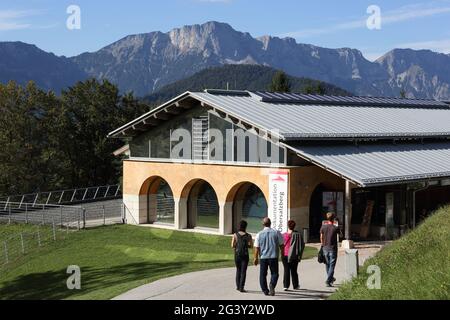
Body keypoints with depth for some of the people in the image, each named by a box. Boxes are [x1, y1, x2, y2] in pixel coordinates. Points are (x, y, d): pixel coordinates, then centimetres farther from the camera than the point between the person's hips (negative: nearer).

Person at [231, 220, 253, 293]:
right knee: (243, 271, 2)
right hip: (245, 255, -2)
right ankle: (241, 287, -5)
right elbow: (251, 246, -5)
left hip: (237, 254, 2)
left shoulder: (235, 235, -4)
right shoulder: (248, 236, -6)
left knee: (238, 270, 19)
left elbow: (232, 246, -6)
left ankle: (238, 286, 21)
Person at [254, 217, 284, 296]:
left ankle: (265, 290, 10)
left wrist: (256, 258, 5)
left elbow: (256, 247, -3)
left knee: (263, 274, 12)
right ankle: (272, 285, -17)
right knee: (274, 273, 9)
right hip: (274, 257, 0)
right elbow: (281, 245, 1)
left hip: (263, 257, 0)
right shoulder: (276, 232, -1)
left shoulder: (259, 234, -1)